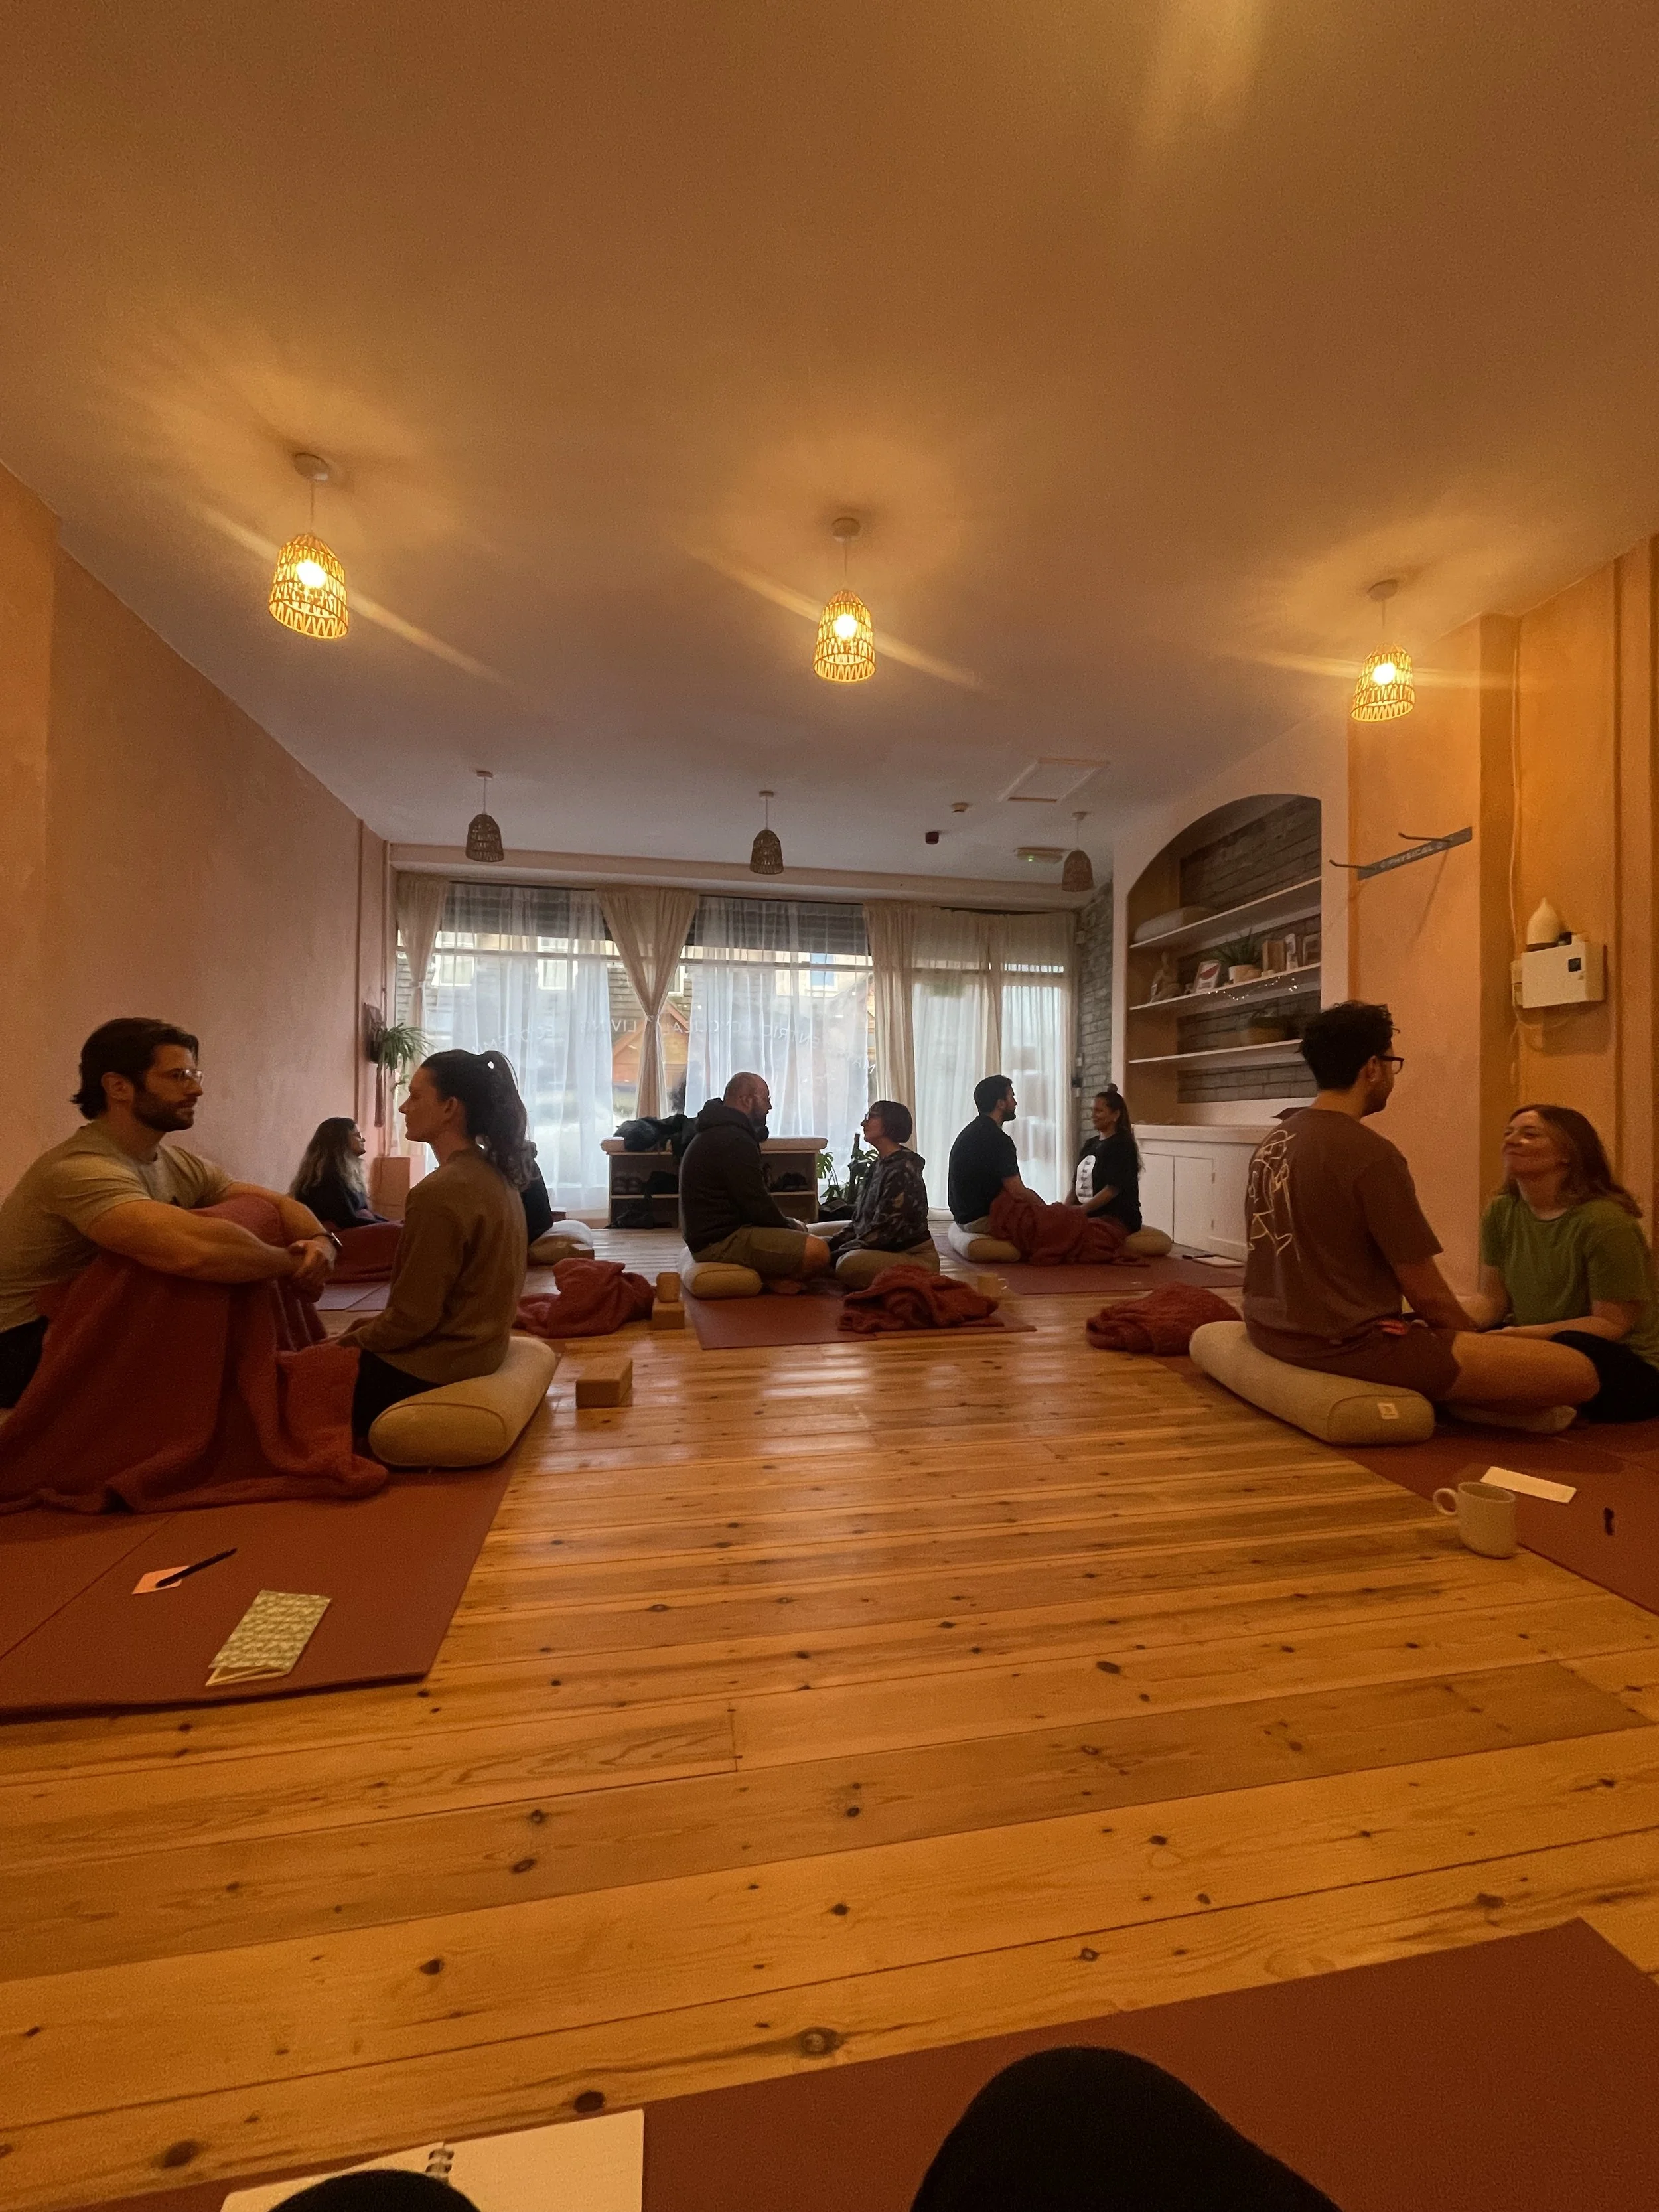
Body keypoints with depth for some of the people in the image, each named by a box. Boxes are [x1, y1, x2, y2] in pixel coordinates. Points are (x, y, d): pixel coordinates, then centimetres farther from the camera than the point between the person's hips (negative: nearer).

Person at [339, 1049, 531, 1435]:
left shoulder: (439, 1192, -24)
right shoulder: (495, 1174, 3)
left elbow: (413, 1317, -20)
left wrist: (353, 1339, -4)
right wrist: (381, 1322, 11)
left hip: (436, 1363, -8)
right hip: (479, 1343, 8)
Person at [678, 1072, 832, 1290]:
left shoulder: (718, 1132, 16)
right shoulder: (734, 1140, -19)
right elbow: (757, 1203, -21)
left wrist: (788, 1223, 10)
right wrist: (789, 1226, -2)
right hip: (721, 1241, -11)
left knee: (799, 1229, 25)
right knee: (818, 1252, -23)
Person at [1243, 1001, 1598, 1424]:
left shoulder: (1273, 1140, 5)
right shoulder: (1371, 1154, -19)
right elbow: (1427, 1294, -13)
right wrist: (1482, 1341, 8)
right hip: (1347, 1343, -9)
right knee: (1577, 1372, -6)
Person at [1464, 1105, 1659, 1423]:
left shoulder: (1605, 1221, -19)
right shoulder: (1500, 1212, -1)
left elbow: (1612, 1324, -17)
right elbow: (1492, 1300, 0)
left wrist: (1518, 1335, -27)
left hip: (1630, 1368, -4)